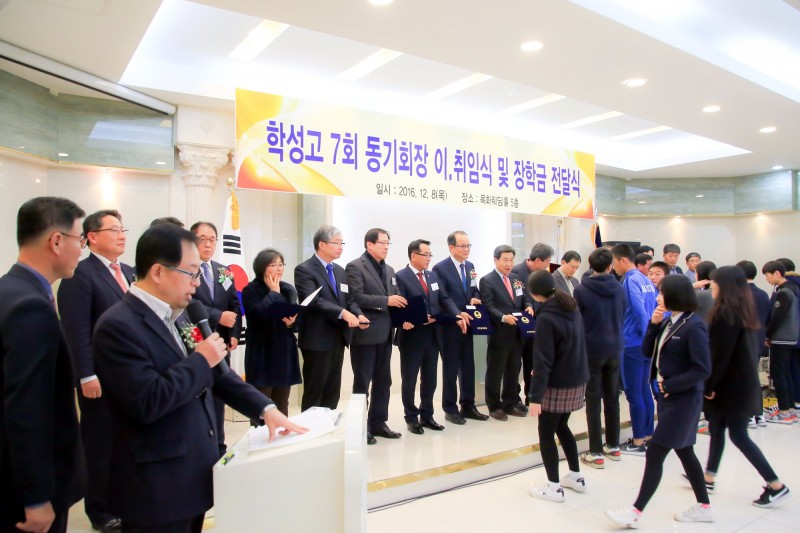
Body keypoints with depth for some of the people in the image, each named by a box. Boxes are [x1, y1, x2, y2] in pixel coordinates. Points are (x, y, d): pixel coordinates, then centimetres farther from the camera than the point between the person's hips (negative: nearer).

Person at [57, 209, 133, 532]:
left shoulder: (130, 274, 13)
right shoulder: (79, 274, -10)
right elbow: (76, 331, -16)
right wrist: (87, 376, -19)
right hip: (101, 378, -6)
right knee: (101, 445, 9)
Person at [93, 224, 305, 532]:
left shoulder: (177, 316, 7)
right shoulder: (118, 325, -20)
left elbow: (213, 373, 11)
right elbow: (148, 403, -28)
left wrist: (265, 408, 2)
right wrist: (200, 360, -17)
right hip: (156, 488, -8)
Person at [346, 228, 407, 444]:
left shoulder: (389, 270, 16)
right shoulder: (355, 267, -8)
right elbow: (356, 298, -19)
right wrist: (386, 301, -21)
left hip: (385, 334, 8)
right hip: (365, 334, -7)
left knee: (383, 382, 14)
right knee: (362, 383, 3)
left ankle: (378, 423, 25)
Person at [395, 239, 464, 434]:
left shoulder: (433, 276, 13)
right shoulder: (400, 277, -10)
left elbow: (444, 299, 7)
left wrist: (457, 316, -9)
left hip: (433, 335, 7)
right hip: (412, 336, -6)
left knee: (430, 379, 15)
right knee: (409, 379, 8)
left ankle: (427, 416, 29)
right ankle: (411, 418, 22)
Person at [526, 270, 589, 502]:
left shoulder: (547, 318, -21)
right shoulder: (573, 308, 4)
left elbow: (542, 361, -23)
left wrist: (535, 396, -20)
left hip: (558, 385, -8)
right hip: (577, 380, 8)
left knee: (546, 434, 6)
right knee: (561, 426, 23)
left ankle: (554, 487, 14)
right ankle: (576, 476, 32)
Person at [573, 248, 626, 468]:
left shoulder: (581, 290, -12)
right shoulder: (620, 289, 0)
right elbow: (623, 318, 11)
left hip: (591, 350, -4)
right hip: (614, 349, 4)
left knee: (593, 401, 2)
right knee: (612, 398, 15)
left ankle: (596, 453, 5)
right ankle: (613, 446, 26)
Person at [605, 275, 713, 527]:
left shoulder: (694, 326, -18)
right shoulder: (668, 322, 6)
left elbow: (702, 369, -21)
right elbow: (647, 351, 6)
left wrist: (669, 385, -18)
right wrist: (653, 325, -6)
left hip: (683, 398, -9)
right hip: (667, 395, 9)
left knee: (654, 453, -5)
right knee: (684, 451, 18)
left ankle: (635, 512, 3)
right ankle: (704, 506, 34)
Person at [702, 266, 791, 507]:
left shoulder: (725, 313, -20)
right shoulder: (744, 310, 9)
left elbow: (721, 353, -22)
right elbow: (750, 348, 15)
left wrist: (709, 385, -15)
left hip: (732, 385, -9)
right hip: (743, 381, 9)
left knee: (738, 435, 1)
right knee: (716, 428, 15)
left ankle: (776, 485, 9)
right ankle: (709, 478, 24)